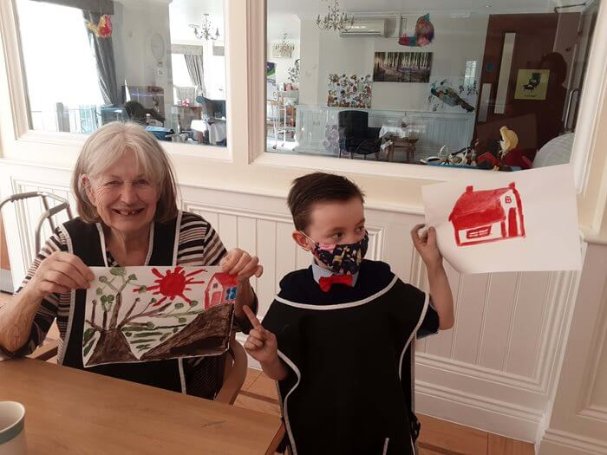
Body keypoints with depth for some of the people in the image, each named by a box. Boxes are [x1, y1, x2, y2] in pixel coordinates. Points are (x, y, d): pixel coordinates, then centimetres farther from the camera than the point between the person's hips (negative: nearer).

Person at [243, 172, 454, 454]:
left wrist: (433, 264, -14)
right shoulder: (294, 294, -18)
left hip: (380, 421, 2)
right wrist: (268, 358, -31)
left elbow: (442, 319, -3)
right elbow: (282, 373, -9)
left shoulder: (380, 280, -12)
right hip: (316, 426, -1)